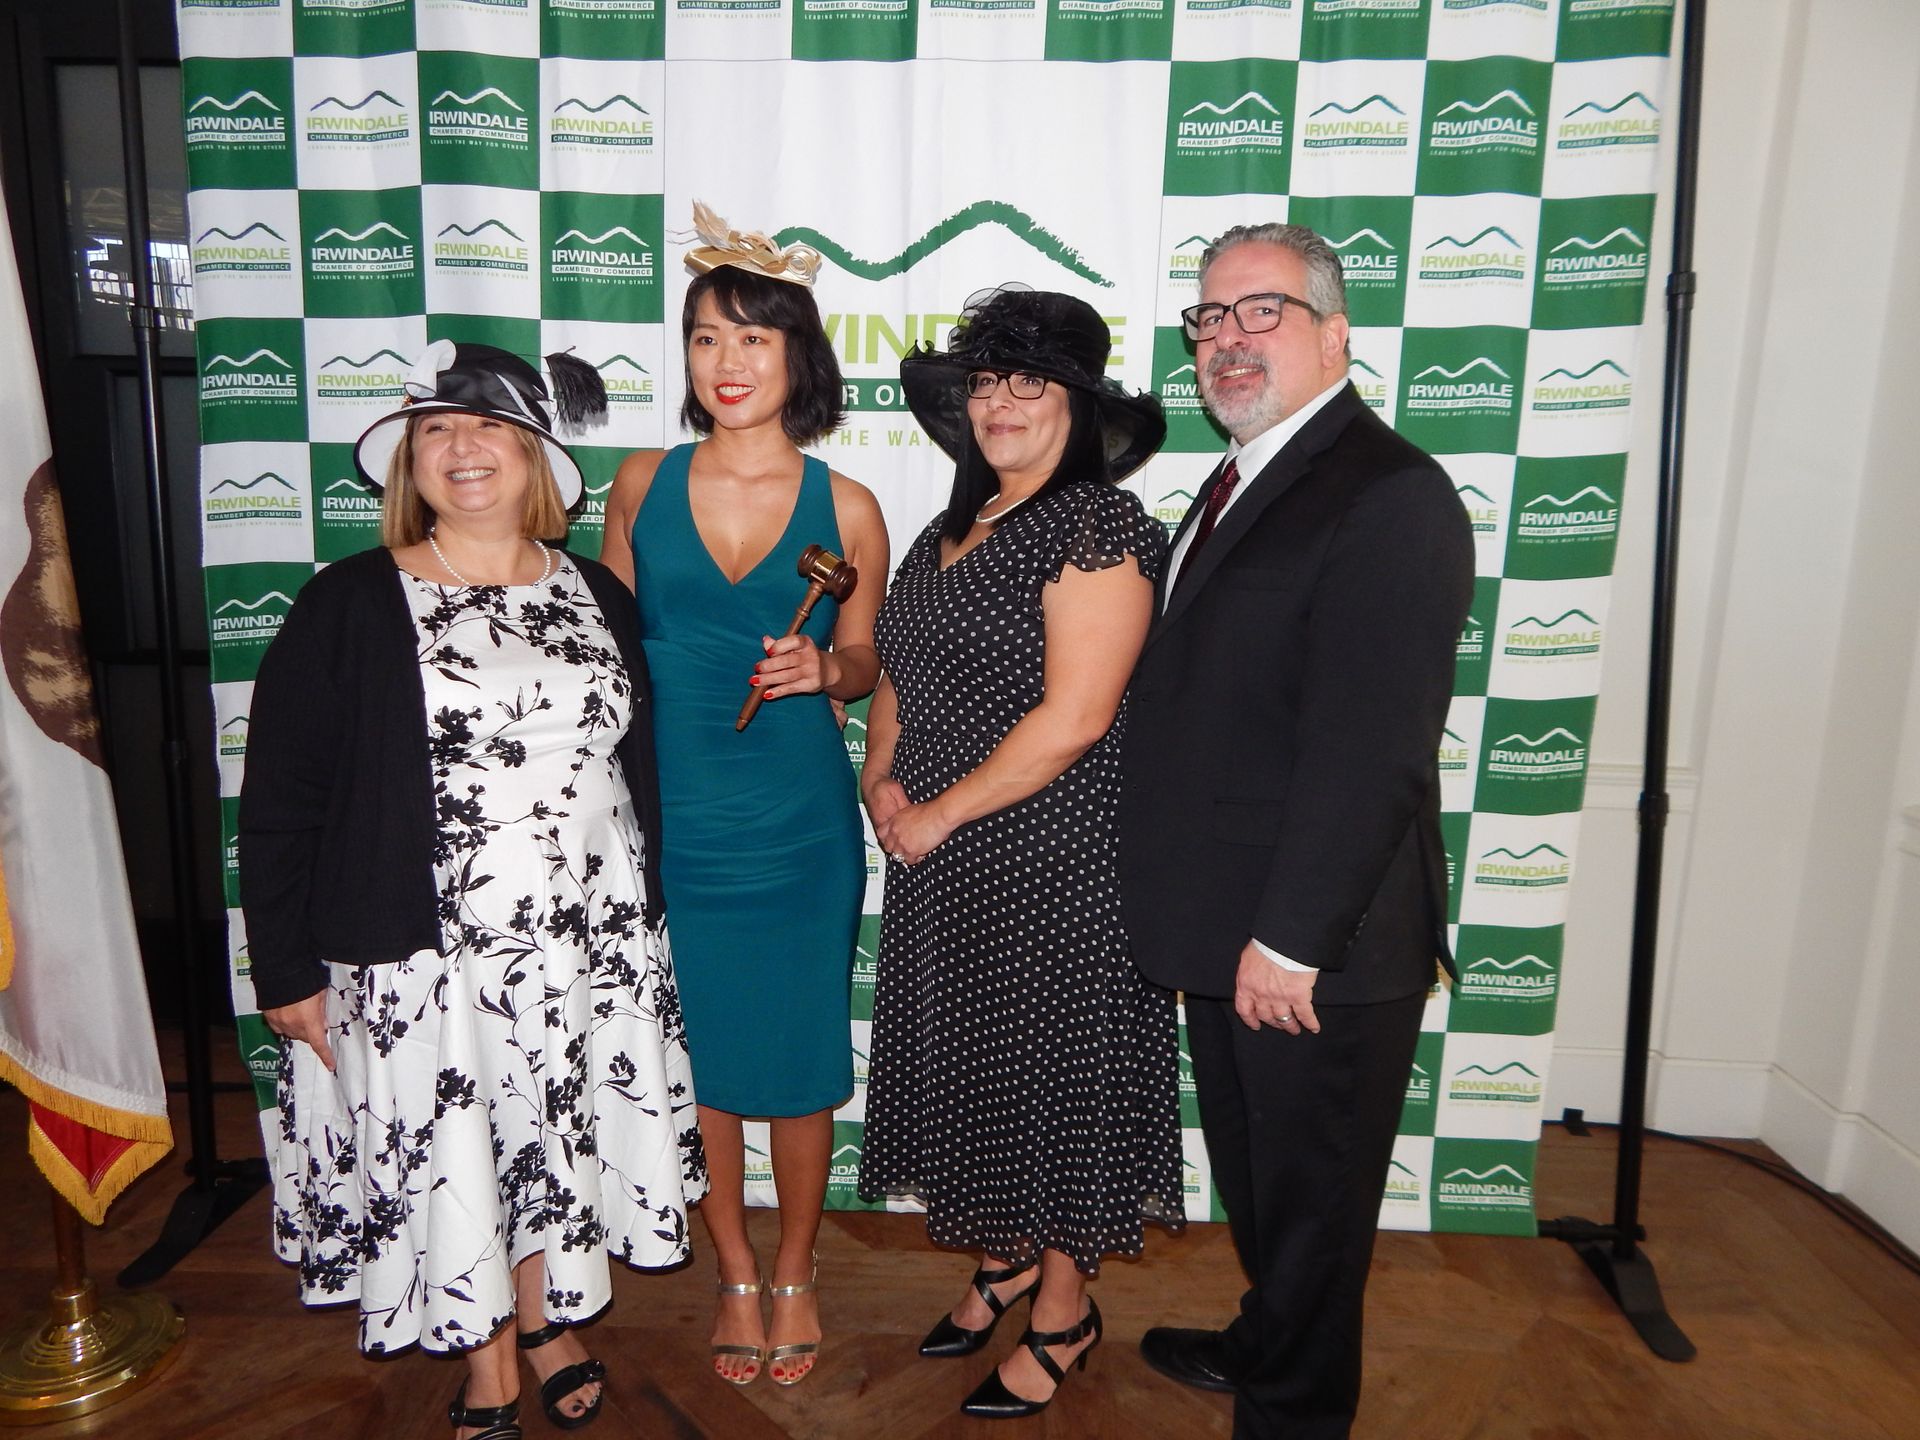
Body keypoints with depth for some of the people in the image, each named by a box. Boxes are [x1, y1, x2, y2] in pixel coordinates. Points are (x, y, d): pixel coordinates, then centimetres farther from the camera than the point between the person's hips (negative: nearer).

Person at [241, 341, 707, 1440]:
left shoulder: (596, 597, 4)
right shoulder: (349, 606, -5)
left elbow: (642, 765, 10)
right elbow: (279, 800, -5)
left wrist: (644, 922, 10)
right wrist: (288, 970, -6)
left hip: (587, 946, 3)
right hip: (424, 958, -2)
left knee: (562, 1136, 17)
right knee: (447, 1155, 11)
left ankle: (548, 1315, 45)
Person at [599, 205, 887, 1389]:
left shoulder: (846, 510, -2)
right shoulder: (643, 484, 1)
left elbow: (864, 660, 8)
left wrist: (821, 670, -15)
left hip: (799, 823, -1)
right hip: (671, 817, 2)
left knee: (800, 1060, 9)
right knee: (696, 1055, 12)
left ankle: (799, 1272, 35)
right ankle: (737, 1276, 35)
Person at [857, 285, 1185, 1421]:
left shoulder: (1097, 524, -15)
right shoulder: (956, 527, 11)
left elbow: (1071, 718, -21)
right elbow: (900, 671, 18)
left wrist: (940, 812, -15)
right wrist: (882, 779, 0)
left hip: (1055, 859, -8)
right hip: (941, 859, 8)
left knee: (1050, 1066, 7)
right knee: (967, 1058, 19)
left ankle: (1065, 1308, 30)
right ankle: (1005, 1258, 42)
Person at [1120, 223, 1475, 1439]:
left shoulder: (1387, 495, -17)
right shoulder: (1247, 482, 13)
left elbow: (1372, 753, -23)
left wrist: (1290, 940, -21)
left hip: (1320, 954, -8)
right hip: (1230, 936, 8)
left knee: (1310, 1202, 13)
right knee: (1256, 1178, 26)